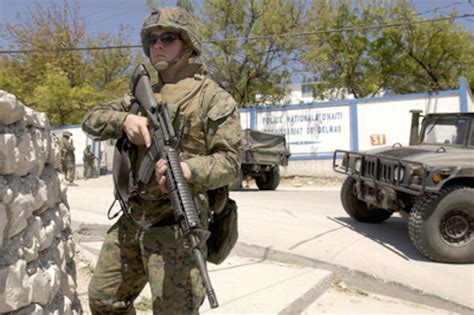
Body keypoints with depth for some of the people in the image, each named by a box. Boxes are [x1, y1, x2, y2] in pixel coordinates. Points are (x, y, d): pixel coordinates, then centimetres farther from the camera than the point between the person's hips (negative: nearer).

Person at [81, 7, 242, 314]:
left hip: (176, 222, -7)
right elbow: (92, 120, 10)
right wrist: (125, 119, -12)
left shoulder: (212, 96, -6)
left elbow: (230, 161, -13)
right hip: (132, 219, 7)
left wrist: (189, 170, -34)